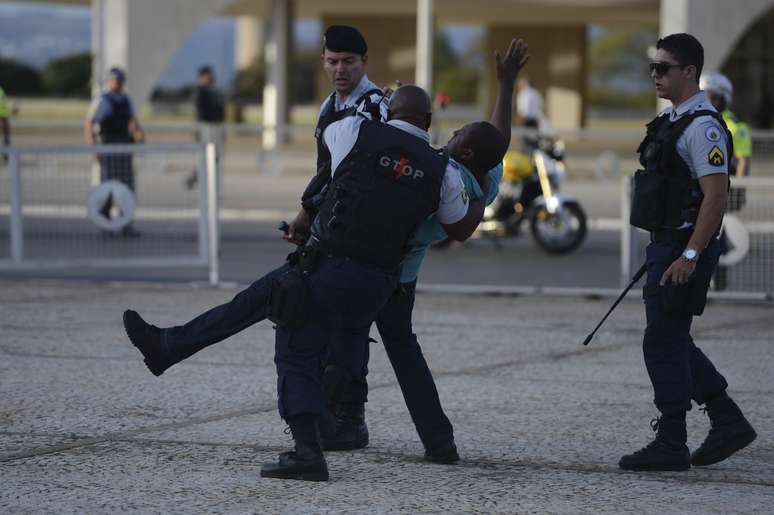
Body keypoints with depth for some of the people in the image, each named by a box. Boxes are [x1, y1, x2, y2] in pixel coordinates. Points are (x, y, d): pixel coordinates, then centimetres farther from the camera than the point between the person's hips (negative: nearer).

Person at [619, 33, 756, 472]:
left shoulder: (703, 126, -16)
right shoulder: (672, 122, 15)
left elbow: (716, 194, -22)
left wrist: (690, 255, -25)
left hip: (686, 250, -10)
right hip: (668, 246, 10)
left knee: (664, 344, -5)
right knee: (674, 343, 14)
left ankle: (671, 445, 2)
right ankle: (729, 423, 20)